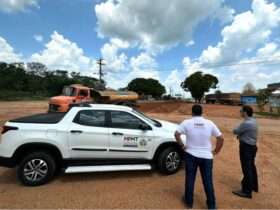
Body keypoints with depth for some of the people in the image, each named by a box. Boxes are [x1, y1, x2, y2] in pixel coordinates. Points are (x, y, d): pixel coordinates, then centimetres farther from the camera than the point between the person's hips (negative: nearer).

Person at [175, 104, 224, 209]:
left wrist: (182, 145, -3)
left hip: (191, 155, -1)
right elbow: (221, 138, -1)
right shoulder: (210, 123, -2)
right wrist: (216, 151, 8)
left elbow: (176, 134, -15)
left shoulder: (187, 122, -8)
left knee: (190, 179, 14)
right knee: (208, 181, 14)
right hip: (206, 156, 1)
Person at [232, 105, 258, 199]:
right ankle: (254, 186, 40)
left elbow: (235, 131, -14)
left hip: (246, 147, -10)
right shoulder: (253, 121, 6)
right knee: (251, 167, 22)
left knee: (246, 168, -1)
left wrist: (238, 133, 7)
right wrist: (240, 134, 3)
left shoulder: (246, 123, -25)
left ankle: (246, 191, 9)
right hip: (252, 146, 10)